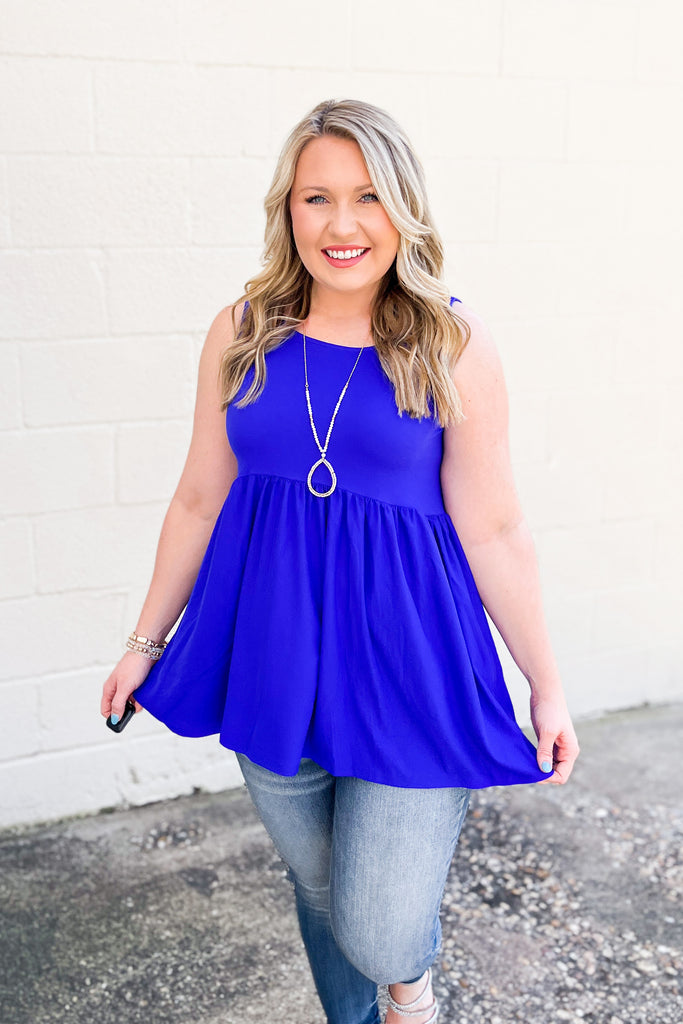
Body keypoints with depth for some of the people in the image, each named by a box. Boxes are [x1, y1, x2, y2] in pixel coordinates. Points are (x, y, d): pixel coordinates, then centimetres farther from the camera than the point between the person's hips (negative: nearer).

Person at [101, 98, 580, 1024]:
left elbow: (493, 531, -6)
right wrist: (148, 641, 13)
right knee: (318, 888, 19)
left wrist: (546, 684, -2)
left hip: (405, 659, -3)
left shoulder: (453, 345, -9)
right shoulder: (240, 334, -1)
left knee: (382, 940, -2)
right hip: (273, 654, 3)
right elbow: (200, 502, 7)